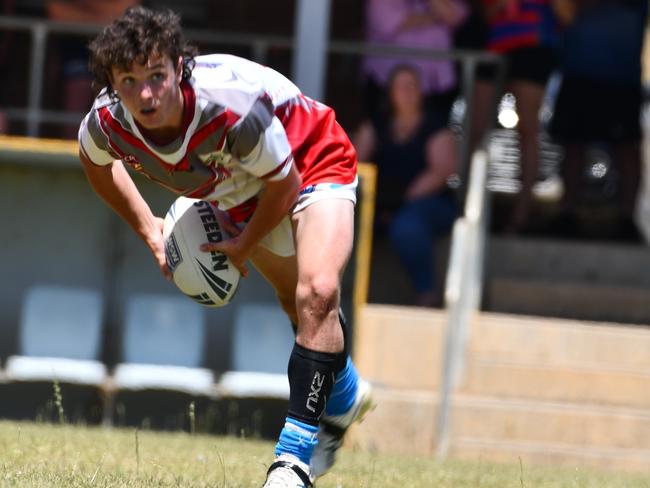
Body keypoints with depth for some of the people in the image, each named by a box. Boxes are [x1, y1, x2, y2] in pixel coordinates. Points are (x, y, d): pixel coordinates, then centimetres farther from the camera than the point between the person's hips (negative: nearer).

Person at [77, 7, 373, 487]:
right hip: (243, 193, 6)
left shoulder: (234, 106, -43)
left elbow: (284, 183, -25)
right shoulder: (108, 123, -27)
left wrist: (245, 246, -10)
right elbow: (95, 160, 2)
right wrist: (146, 226, 5)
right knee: (293, 300, 19)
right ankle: (344, 395, 50)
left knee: (317, 294, -26)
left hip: (313, 163, -6)